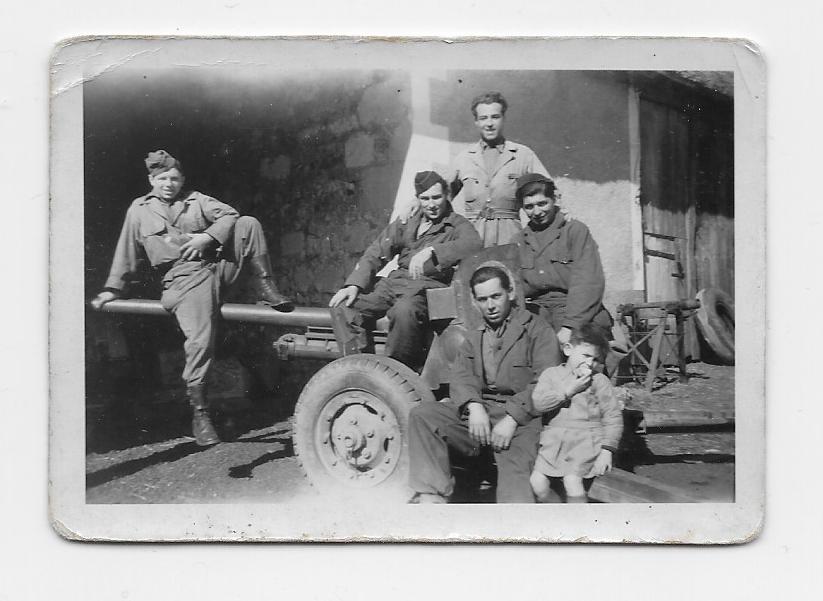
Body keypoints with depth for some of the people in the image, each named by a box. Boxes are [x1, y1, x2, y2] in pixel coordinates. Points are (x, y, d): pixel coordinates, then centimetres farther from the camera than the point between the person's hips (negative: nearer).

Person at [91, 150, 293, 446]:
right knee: (199, 341, -20)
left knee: (249, 224, -16)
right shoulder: (139, 209, 15)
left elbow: (230, 216, 5)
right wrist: (112, 289, 16)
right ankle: (199, 414, -11)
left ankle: (265, 288, -12)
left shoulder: (196, 200, 18)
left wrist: (207, 237, -11)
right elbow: (127, 254, 18)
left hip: (219, 264, 3)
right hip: (185, 277, -3)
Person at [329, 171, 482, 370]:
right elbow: (375, 254, 18)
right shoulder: (405, 223, 21)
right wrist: (354, 284, 1)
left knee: (404, 311, -39)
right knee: (342, 307, -14)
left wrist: (431, 251, -32)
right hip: (394, 282, 6)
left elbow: (475, 245, -19)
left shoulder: (457, 225, 5)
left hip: (429, 286, -6)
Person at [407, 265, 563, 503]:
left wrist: (512, 419, -19)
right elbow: (460, 378, 9)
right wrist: (474, 407, -15)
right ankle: (431, 496, -19)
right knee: (421, 414, -15)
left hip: (521, 416, -5)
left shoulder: (536, 329, 8)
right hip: (478, 413, 5)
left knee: (515, 465, -32)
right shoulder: (473, 337, 25)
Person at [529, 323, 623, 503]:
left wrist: (607, 451, -7)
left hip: (587, 439, -2)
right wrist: (569, 390, -8)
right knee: (536, 482, -12)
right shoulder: (551, 374, 12)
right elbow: (537, 402, -4)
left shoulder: (599, 381, 9)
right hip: (554, 439, 2)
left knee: (572, 480, -24)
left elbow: (613, 417, 4)